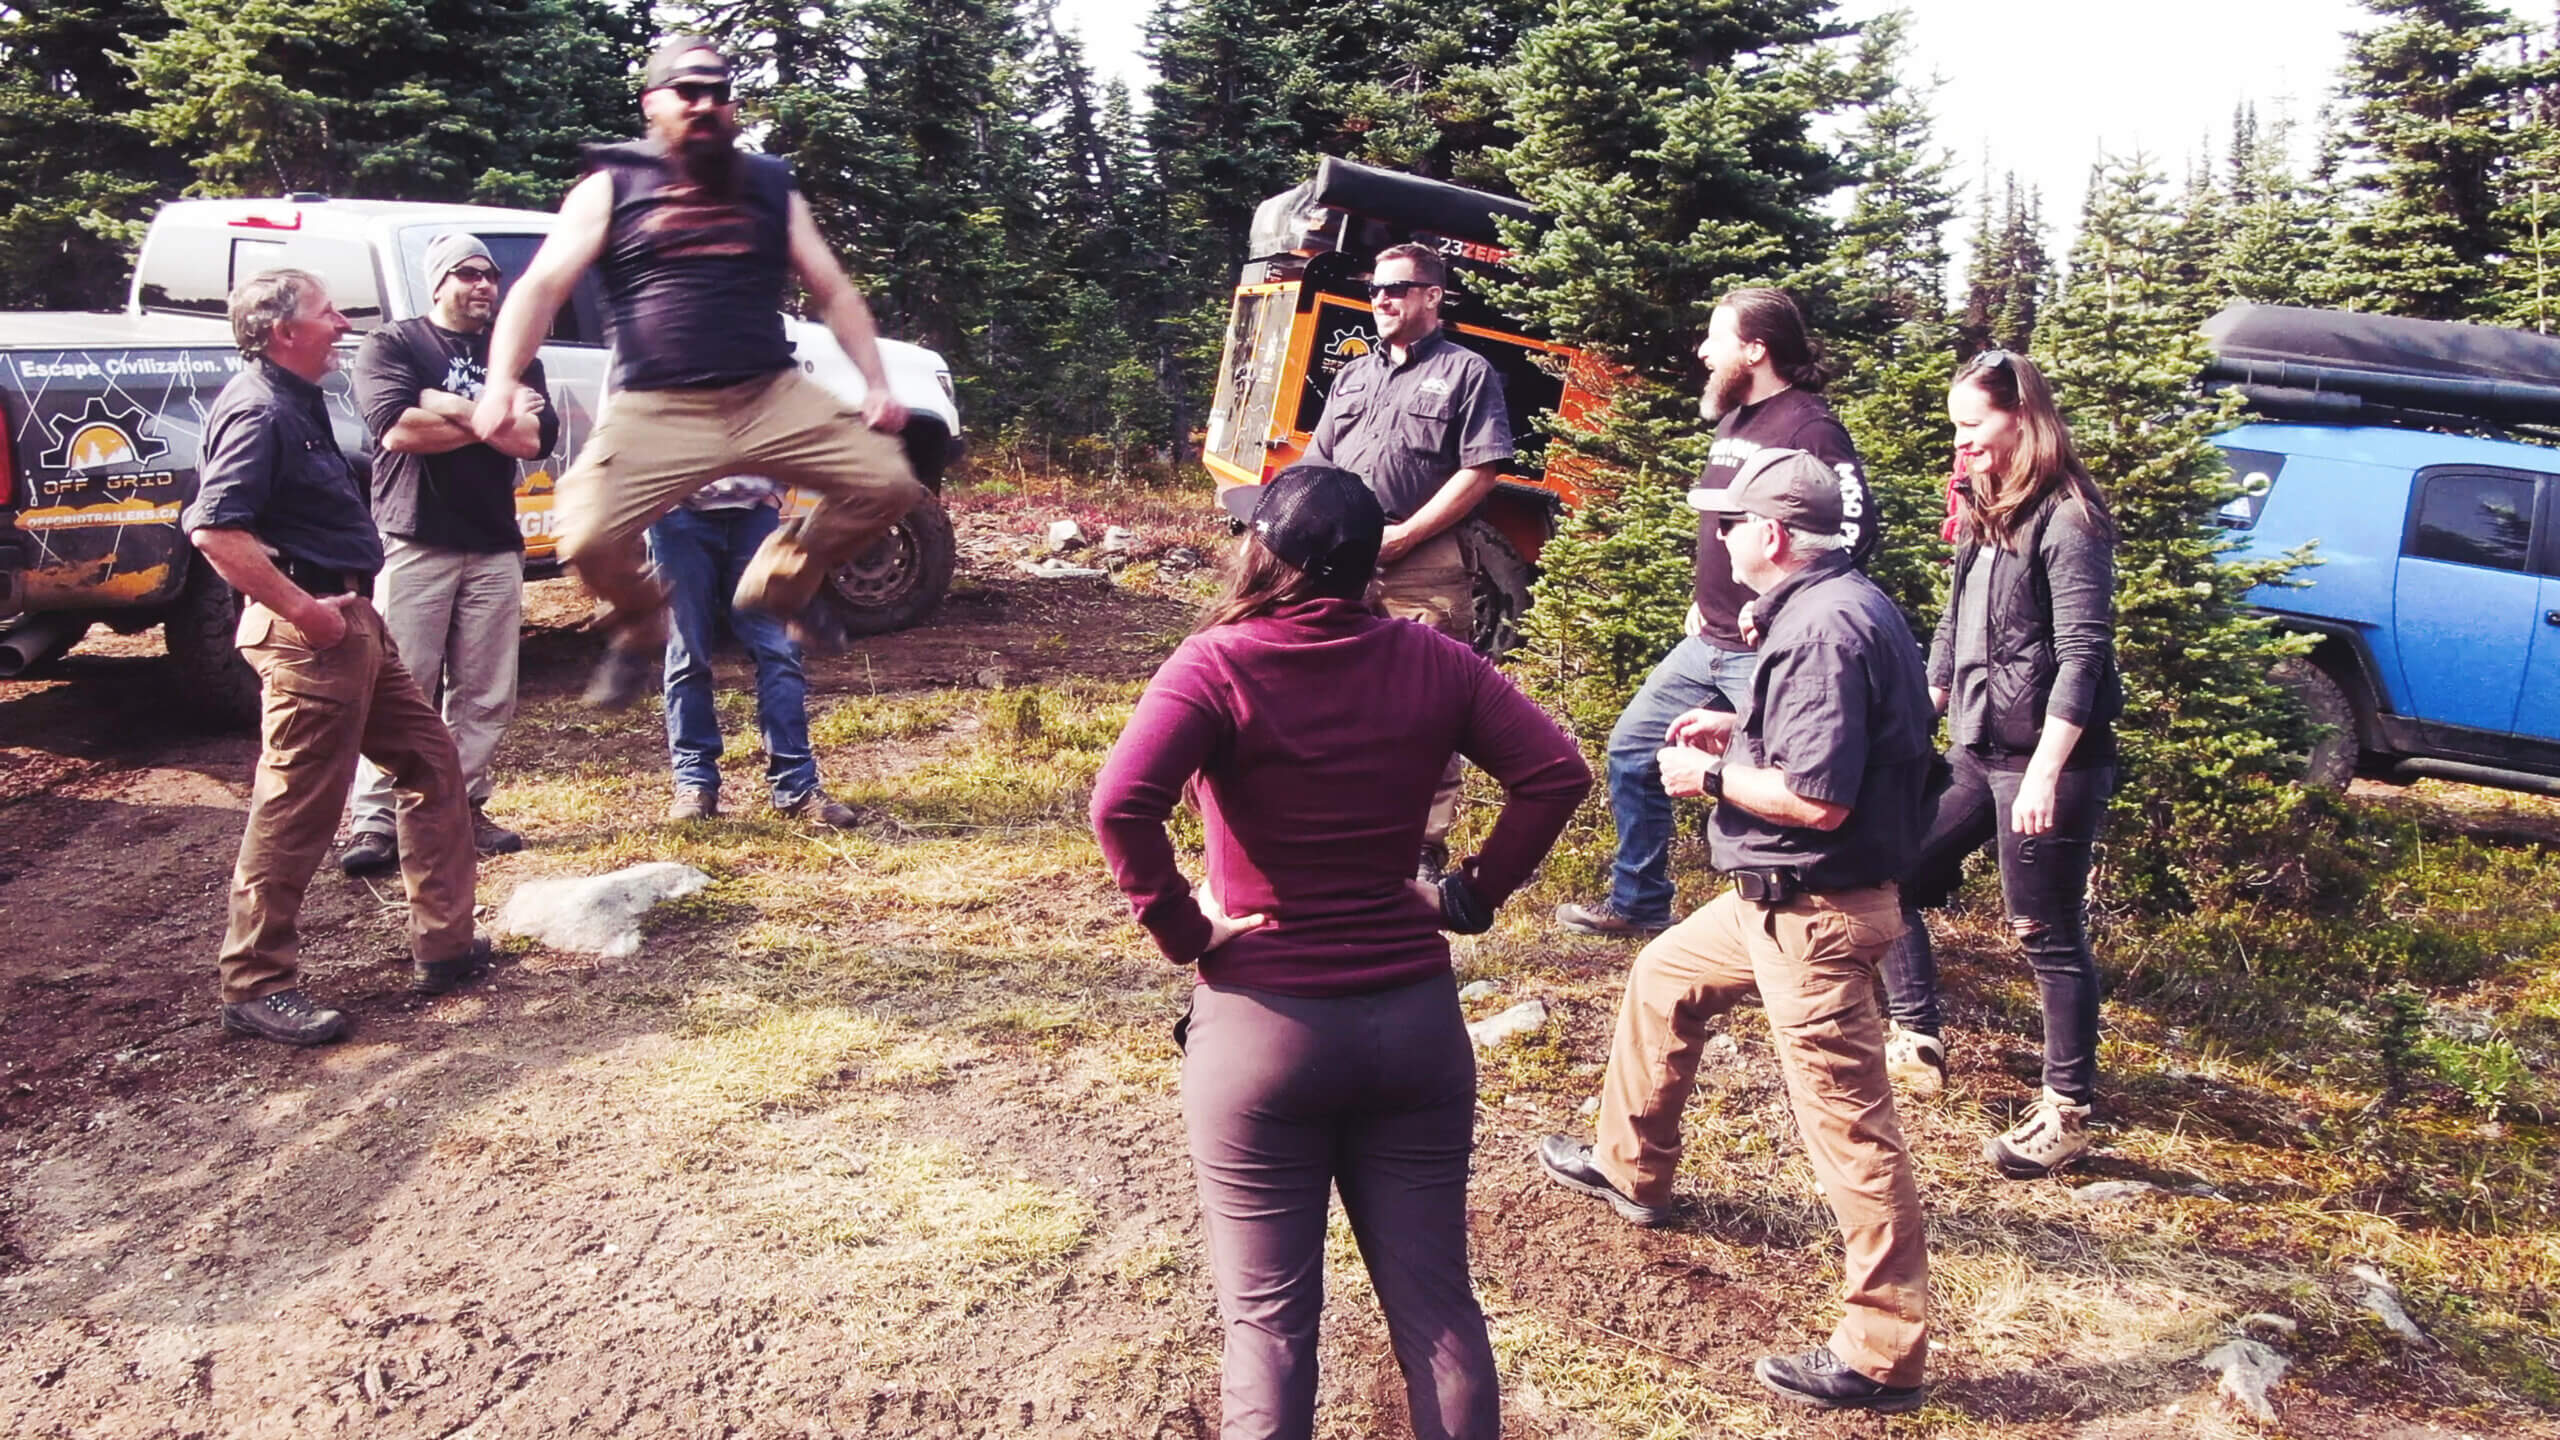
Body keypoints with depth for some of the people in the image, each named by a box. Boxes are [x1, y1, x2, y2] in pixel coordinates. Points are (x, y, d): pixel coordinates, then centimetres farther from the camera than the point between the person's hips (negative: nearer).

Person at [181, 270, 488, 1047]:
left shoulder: (296, 401, 15)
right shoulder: (257, 411, -16)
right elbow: (215, 530, -27)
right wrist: (302, 609, -23)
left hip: (350, 621, 11)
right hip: (308, 633, -11)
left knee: (430, 758, 14)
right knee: (297, 809, -4)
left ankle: (444, 944, 20)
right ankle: (256, 985, 7)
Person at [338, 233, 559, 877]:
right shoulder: (392, 345, 5)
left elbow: (535, 438, -1)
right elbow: (396, 429, -13)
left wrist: (447, 407, -8)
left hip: (495, 546, 4)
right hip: (416, 542, -4)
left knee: (486, 696, 4)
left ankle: (464, 810, 13)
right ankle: (374, 823, -5)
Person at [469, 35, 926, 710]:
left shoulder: (770, 187, 17)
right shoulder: (612, 188, 7)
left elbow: (834, 292, 17)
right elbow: (542, 286, -2)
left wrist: (877, 385, 3)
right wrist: (501, 382, -19)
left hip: (772, 397, 3)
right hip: (657, 411, -3)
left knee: (888, 483, -11)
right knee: (589, 537, -24)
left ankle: (782, 578, 15)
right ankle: (638, 631, 11)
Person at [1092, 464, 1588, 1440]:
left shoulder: (1220, 664, -12)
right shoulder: (1432, 661, 0)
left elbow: (1121, 804, -25)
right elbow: (1557, 773, -2)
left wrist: (1178, 929, -12)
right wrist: (1472, 895, 4)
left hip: (1261, 1025, -3)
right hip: (1416, 1019, 3)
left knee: (1269, 1317, 9)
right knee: (1435, 1304, 14)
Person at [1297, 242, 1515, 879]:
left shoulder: (1466, 371, 3)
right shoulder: (1353, 375, 21)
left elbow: (1480, 471, -7)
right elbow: (1316, 467, 22)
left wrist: (1405, 535, -12)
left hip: (1424, 568, -6)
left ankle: (1426, 849, 2)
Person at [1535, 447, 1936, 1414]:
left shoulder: (1822, 627, -24)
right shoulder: (1845, 604, 9)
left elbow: (1819, 796, -28)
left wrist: (1713, 775, -14)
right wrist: (1742, 731, 10)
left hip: (1814, 912, -11)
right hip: (1780, 897, 11)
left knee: (1848, 1126, -3)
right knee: (1664, 976, 27)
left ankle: (1884, 1353, 8)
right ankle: (1632, 1170, 45)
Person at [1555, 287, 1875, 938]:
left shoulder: (1810, 427, -14)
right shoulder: (1733, 420, 15)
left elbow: (1855, 531, -23)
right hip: (1707, 641, 10)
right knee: (1632, 748, 12)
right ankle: (1638, 902, 24)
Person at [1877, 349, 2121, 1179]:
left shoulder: (2067, 520, -14)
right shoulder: (1985, 515, 12)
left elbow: (2082, 655, -19)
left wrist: (2044, 773, -23)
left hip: (2045, 764, -9)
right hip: (1973, 752, 9)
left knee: (2049, 937, 1)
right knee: (1893, 876, 11)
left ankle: (2067, 1115, 14)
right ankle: (1916, 1042, 26)